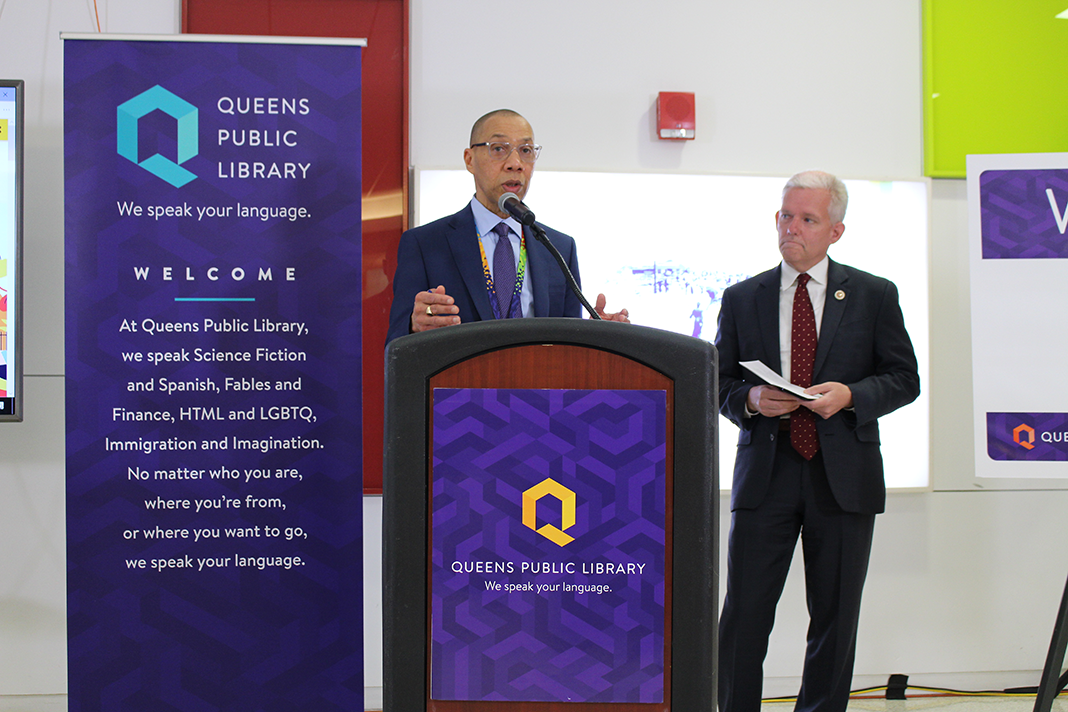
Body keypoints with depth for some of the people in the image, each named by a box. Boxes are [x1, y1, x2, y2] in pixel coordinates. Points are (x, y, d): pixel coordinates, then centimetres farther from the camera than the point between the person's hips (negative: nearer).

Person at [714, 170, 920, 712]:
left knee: (835, 617, 8)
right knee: (743, 616, -2)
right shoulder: (741, 298, 8)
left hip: (843, 477, 0)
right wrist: (751, 400, -11)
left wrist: (850, 395, -13)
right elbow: (720, 382, 10)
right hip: (765, 472, 0)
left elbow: (904, 378, 5)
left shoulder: (874, 295, 5)